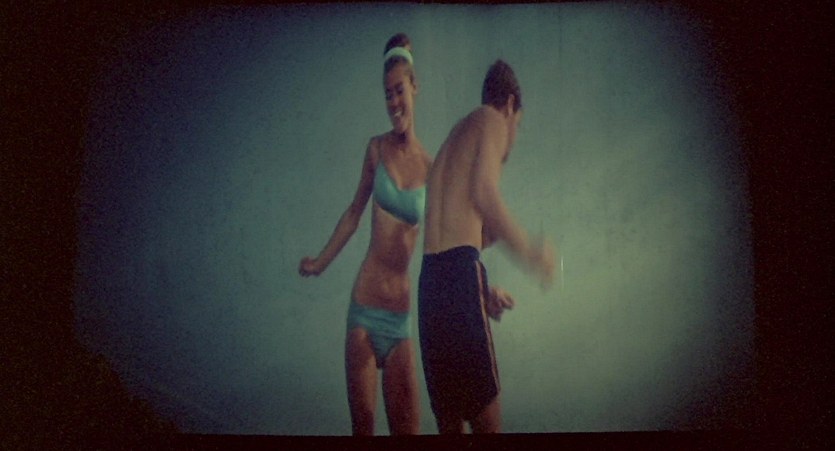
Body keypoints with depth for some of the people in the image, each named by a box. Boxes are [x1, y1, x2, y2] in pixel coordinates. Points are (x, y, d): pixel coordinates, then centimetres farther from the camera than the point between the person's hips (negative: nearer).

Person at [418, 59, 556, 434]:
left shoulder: (456, 137, 28)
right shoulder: (493, 120, 5)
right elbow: (482, 191, -15)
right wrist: (527, 251, -8)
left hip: (429, 280, 8)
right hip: (459, 271, -8)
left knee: (450, 422, 11)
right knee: (487, 422, -6)